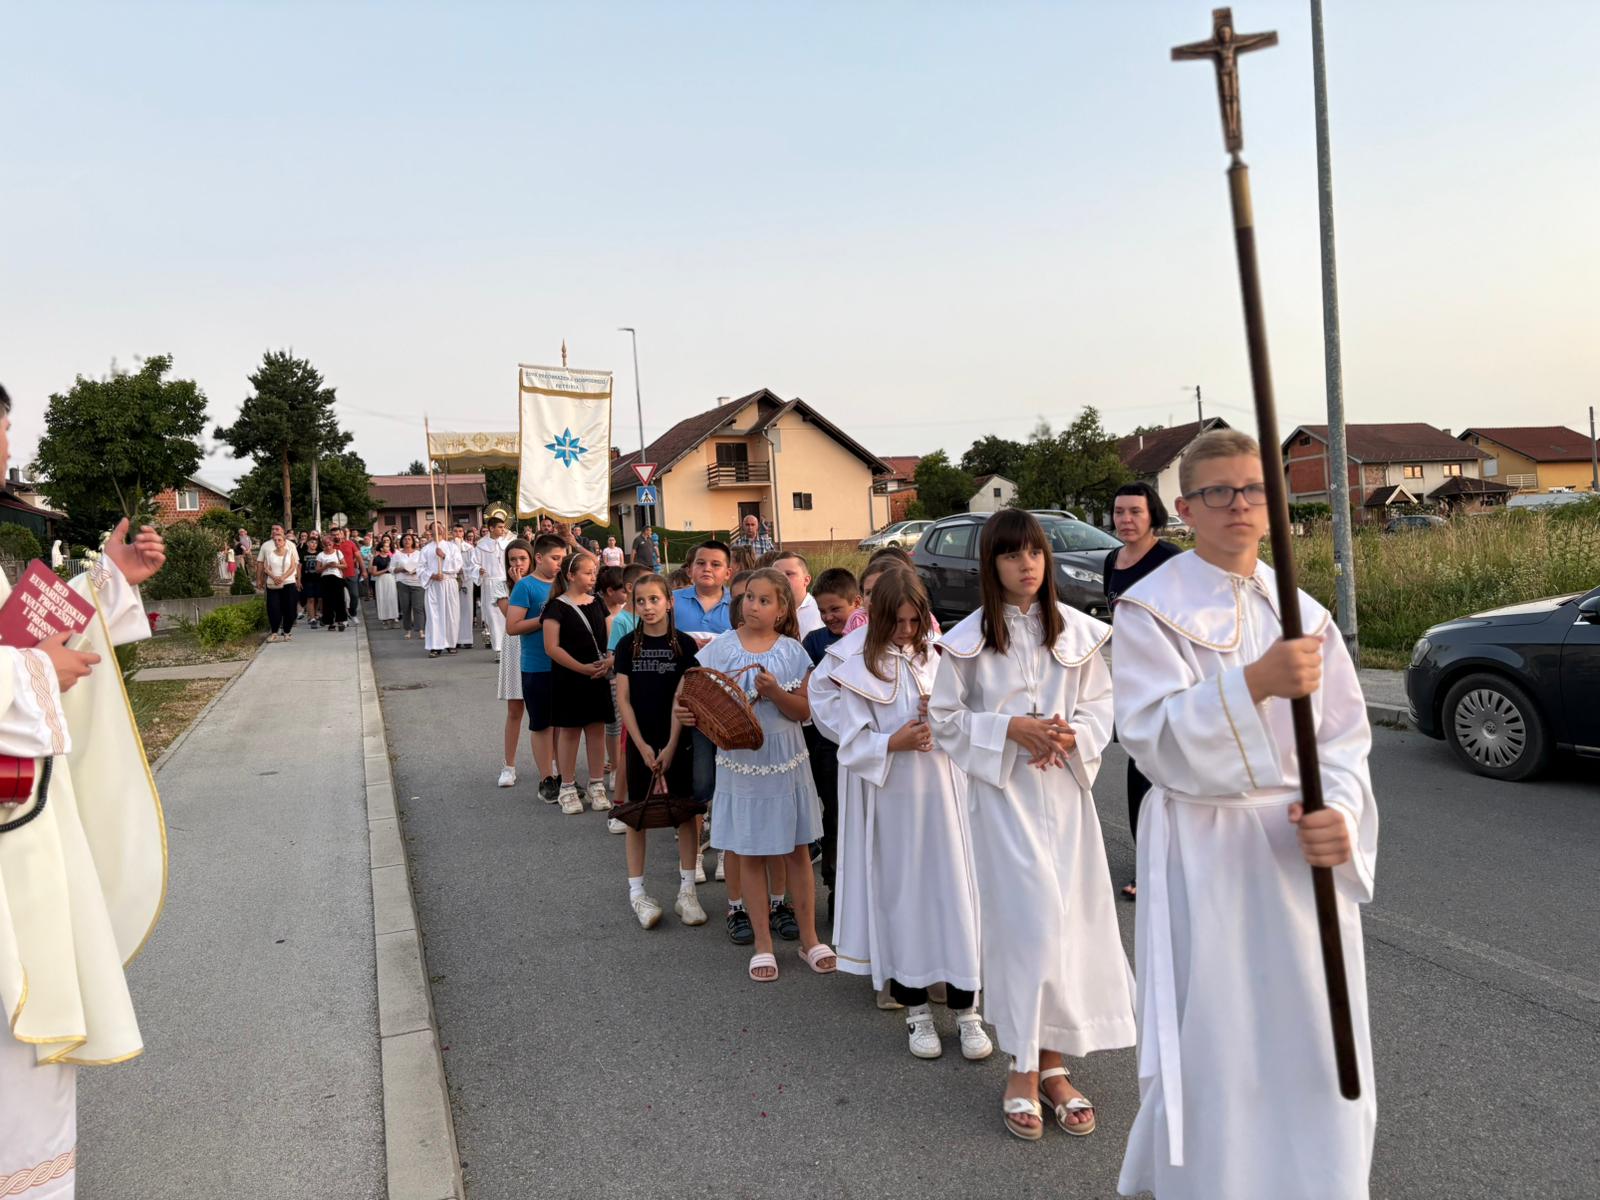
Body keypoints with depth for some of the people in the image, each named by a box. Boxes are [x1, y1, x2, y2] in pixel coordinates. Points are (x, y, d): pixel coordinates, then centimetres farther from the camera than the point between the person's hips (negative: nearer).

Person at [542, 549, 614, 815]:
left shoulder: (598, 603, 9)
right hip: (568, 678, -5)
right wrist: (583, 668, -17)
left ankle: (597, 786, 17)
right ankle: (567, 788, 14)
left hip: (598, 676, 5)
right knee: (569, 730, 3)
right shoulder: (557, 606, -8)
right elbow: (552, 647, -13)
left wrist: (609, 660, -7)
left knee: (597, 729, 8)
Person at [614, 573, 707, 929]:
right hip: (640, 740, 1)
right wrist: (643, 745, -10)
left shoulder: (684, 644, -3)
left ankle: (686, 891, 12)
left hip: (678, 740, 0)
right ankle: (636, 891, 15)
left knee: (686, 813, 2)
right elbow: (623, 699, -2)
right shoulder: (628, 645, 0)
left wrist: (672, 746, -12)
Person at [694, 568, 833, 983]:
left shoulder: (792, 651, -2)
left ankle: (809, 938, 22)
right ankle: (763, 943, 22)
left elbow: (804, 711, -6)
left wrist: (775, 692, -22)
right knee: (750, 854, 9)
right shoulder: (720, 647, -3)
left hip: (786, 761, 0)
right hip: (741, 761, 0)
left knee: (798, 851, 8)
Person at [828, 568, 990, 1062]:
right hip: (892, 800, -1)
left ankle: (966, 1007, 15)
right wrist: (893, 743, -18)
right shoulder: (859, 670, -2)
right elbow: (851, 745, -4)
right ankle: (915, 1007, 22)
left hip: (943, 794, 2)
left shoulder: (938, 658, 5)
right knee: (902, 896, 6)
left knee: (954, 890, 3)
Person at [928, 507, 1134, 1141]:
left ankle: (1053, 1062, 21)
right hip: (1003, 792, -3)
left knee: (1069, 920, 6)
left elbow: (1101, 703, 9)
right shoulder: (968, 638, -4)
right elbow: (945, 717, -2)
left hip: (1065, 787, 3)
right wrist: (1010, 728, -14)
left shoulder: (1076, 630, 3)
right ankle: (1024, 1070, 9)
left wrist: (1075, 736, -11)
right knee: (1026, 921, -5)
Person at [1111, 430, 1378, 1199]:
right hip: (1204, 855, -4)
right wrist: (1256, 684, -29)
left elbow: (1344, 737, 5)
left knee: (1314, 1046, 11)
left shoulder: (1303, 613, 7)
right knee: (1213, 1051, 2)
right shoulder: (1149, 609, -6)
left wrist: (1340, 813, -15)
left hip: (1302, 851, 4)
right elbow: (1155, 739, -16)